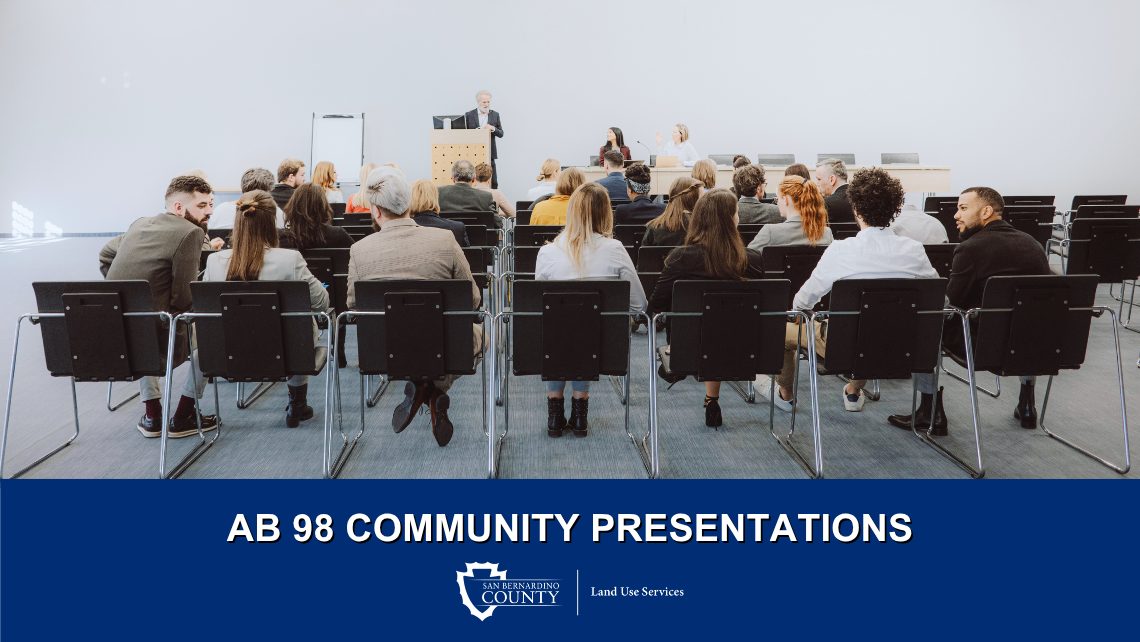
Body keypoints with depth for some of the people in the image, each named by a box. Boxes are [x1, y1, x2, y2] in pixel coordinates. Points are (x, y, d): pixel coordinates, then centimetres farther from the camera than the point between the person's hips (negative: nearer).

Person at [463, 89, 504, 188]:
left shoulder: (495, 115, 7)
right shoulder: (469, 115, 3)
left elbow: (501, 134, 6)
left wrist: (493, 129, -13)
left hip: (490, 154, 1)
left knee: (493, 183, 0)